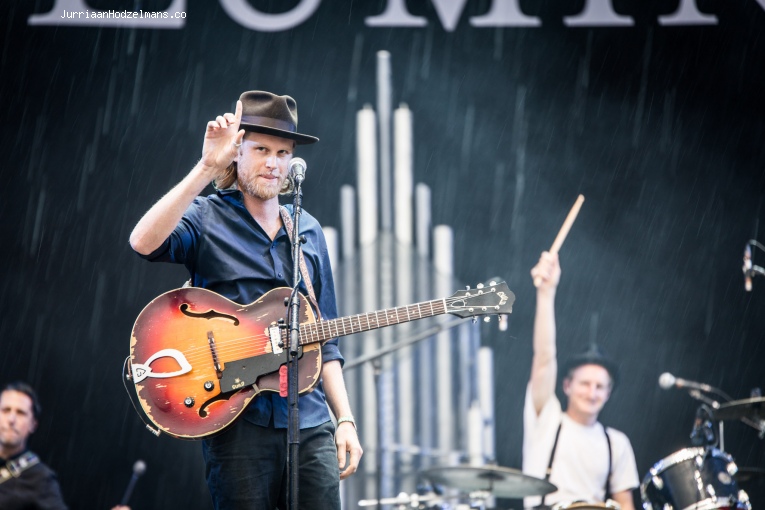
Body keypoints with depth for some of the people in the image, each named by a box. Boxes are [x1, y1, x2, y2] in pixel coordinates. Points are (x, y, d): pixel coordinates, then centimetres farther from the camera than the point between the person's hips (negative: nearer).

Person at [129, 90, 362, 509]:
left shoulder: (308, 232, 17)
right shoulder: (207, 219, 1)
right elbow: (144, 242, -23)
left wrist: (345, 420, 12)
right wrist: (207, 168, -26)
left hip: (309, 423, 5)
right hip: (237, 422, -5)